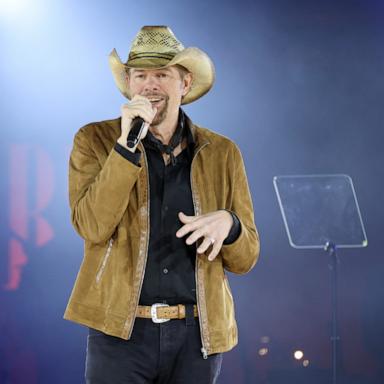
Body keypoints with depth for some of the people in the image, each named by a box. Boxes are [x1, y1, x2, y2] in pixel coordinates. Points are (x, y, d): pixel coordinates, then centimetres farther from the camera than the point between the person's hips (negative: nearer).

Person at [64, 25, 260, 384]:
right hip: (121, 333, -2)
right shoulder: (95, 141, 1)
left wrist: (226, 223, -15)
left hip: (196, 338, 2)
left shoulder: (222, 153, 6)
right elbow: (93, 226, -13)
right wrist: (127, 144, -19)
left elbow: (244, 259, 7)